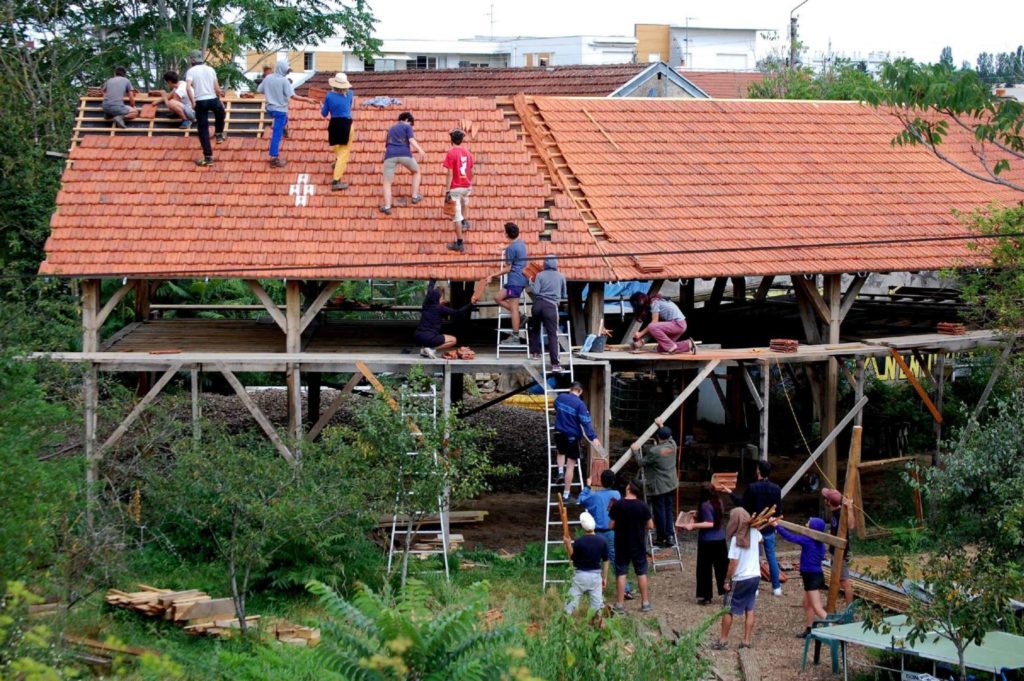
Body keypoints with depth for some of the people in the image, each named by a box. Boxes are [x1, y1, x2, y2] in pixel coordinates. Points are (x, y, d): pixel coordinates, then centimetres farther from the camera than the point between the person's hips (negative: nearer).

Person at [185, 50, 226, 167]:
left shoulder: (191, 71, -2)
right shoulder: (210, 69, 9)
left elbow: (188, 87, -18)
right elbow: (217, 88, 9)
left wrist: (193, 102, -15)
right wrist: (220, 100, 20)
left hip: (200, 102, -3)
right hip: (213, 100, 3)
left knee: (203, 130, 3)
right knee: (220, 112, 40)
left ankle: (208, 157, 2)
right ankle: (219, 134, 43)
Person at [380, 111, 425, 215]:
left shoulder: (391, 129, 30)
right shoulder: (407, 127, 15)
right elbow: (411, 140, -5)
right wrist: (420, 150, -16)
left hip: (390, 155, 2)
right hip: (404, 154, -2)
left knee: (387, 182, 3)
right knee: (416, 171, 26)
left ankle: (387, 206, -13)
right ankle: (415, 196, 23)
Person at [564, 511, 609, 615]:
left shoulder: (578, 542, -13)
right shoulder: (602, 541, -4)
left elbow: (573, 561, -2)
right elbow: (605, 561, 3)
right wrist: (605, 578, 14)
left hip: (580, 574, -2)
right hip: (596, 575, 2)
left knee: (573, 599, 5)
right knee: (597, 602, 7)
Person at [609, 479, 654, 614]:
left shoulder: (617, 505, -12)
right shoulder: (642, 506, -9)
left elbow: (611, 525, -8)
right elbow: (650, 526, -5)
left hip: (621, 545, -1)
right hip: (639, 545, 1)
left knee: (621, 573, 6)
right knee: (641, 573, 12)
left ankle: (620, 604, 6)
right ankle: (645, 603, 16)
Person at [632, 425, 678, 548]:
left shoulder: (654, 451, -22)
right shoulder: (672, 445, -3)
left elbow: (641, 462, -11)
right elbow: (669, 437, 22)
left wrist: (636, 451, 3)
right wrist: (662, 426, 30)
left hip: (658, 487, -6)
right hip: (671, 484, 6)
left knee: (659, 511, 3)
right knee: (669, 510, 13)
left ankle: (661, 538, 11)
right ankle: (670, 536, 13)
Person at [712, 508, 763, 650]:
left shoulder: (736, 539, -22)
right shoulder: (754, 533, -3)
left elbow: (733, 563, -20)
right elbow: (760, 540, 24)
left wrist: (727, 580, -11)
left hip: (740, 579, -6)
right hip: (755, 577, 6)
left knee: (728, 610, 8)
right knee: (749, 610, 11)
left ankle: (723, 641, 14)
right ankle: (746, 641, 12)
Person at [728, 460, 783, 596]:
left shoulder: (752, 488, -15)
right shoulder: (776, 488, -2)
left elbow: (743, 505, -9)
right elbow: (779, 510, 4)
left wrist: (730, 493, 1)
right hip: (769, 528, 3)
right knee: (771, 557, 10)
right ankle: (776, 587, 12)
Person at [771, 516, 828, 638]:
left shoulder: (807, 540, -17)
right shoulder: (819, 543, 5)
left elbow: (789, 536, -14)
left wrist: (776, 525, -7)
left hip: (812, 577, -9)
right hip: (817, 575, 9)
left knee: (817, 608, -7)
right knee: (807, 604, 20)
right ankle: (809, 630, 27)